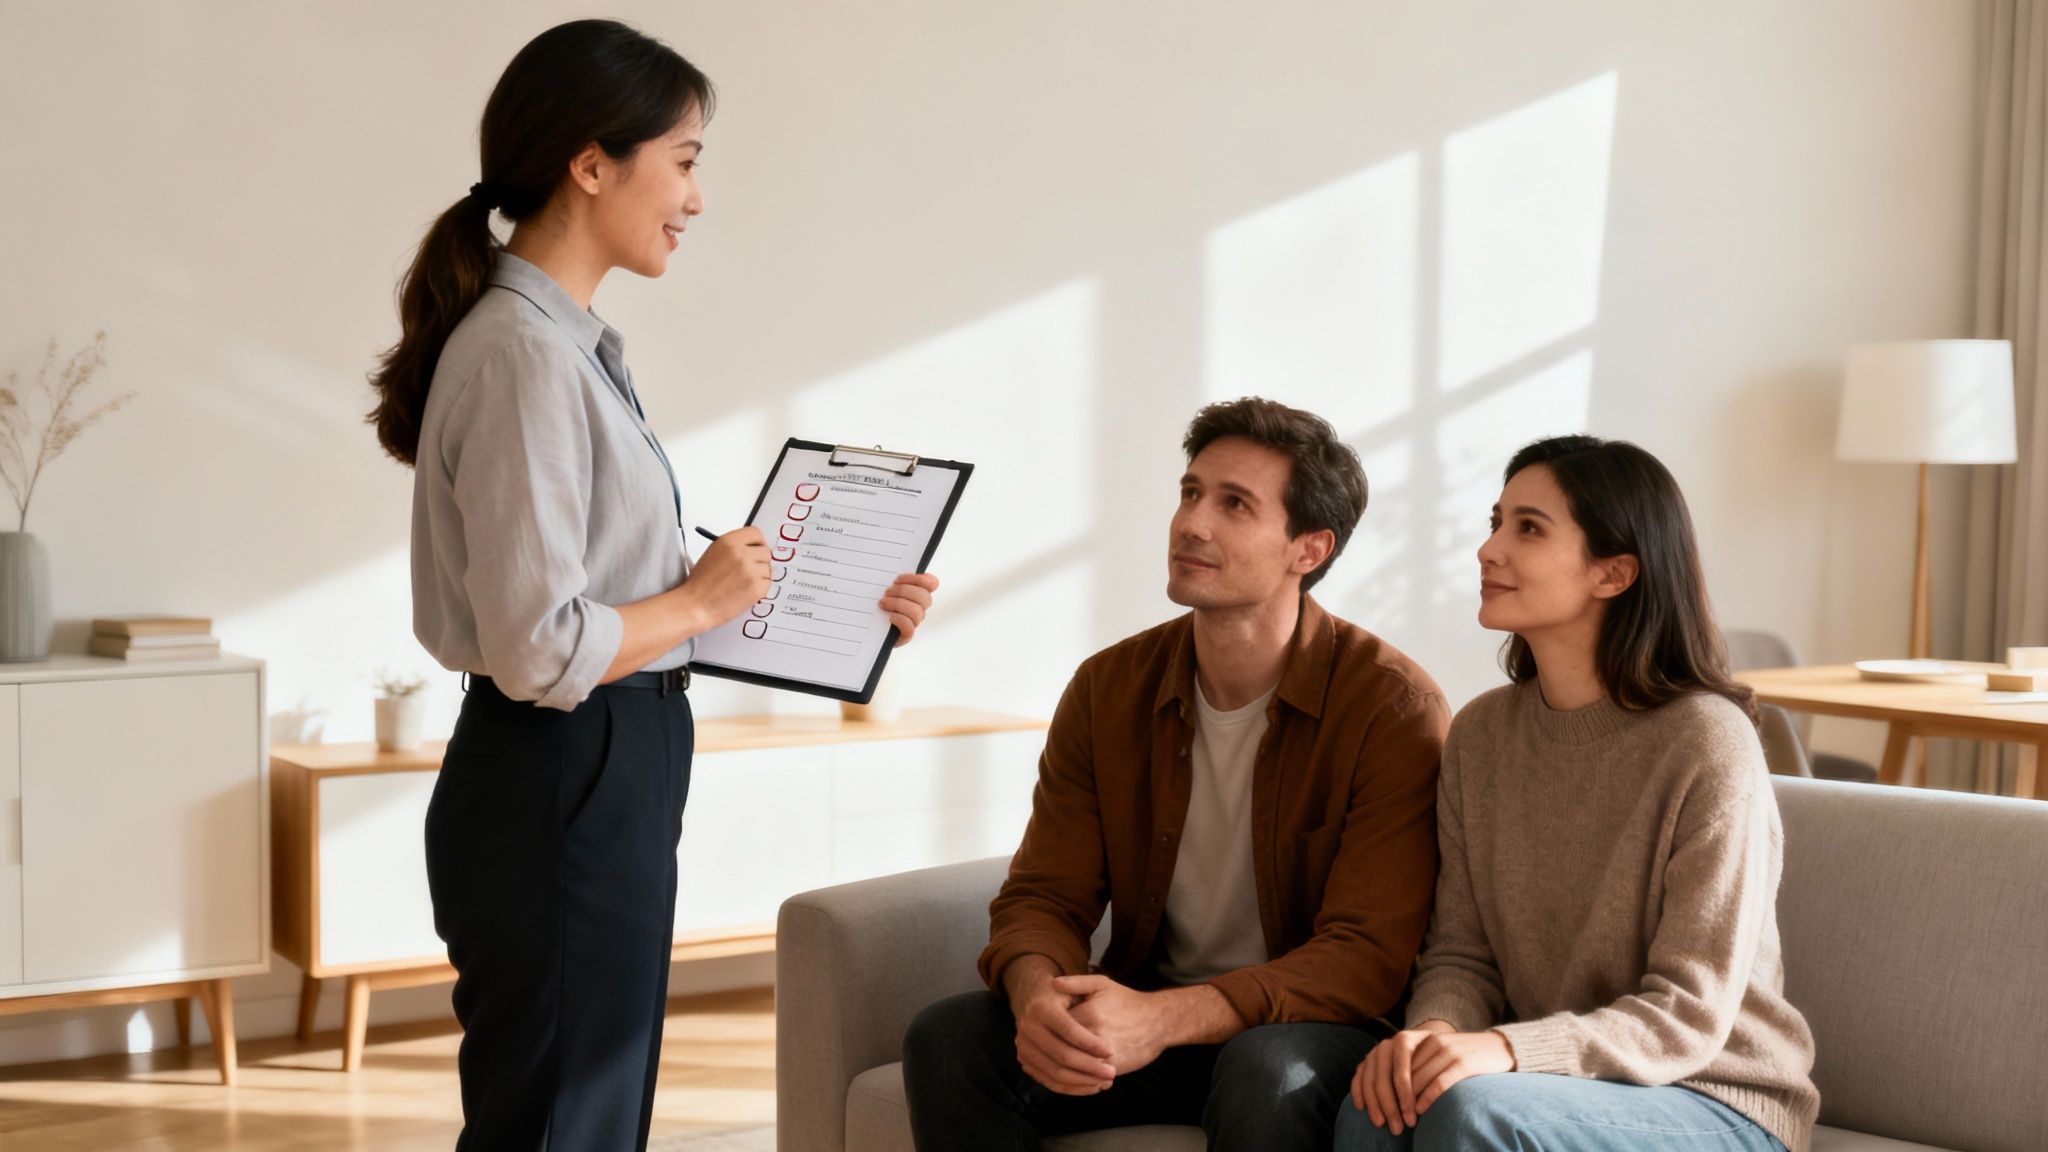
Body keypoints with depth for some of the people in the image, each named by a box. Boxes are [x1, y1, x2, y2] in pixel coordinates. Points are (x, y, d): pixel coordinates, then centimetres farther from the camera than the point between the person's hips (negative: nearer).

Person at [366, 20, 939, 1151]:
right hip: (558, 793, -10)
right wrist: (704, 599, -10)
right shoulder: (524, 353, -19)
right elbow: (540, 648, -24)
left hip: (610, 782, 10)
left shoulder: (571, 343, 12)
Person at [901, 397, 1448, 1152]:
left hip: (1317, 1031, -4)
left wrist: (1165, 1018, -34)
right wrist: (1037, 996, -27)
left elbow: (1367, 956, -20)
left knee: (1268, 1073, -38)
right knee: (948, 1039, -20)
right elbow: (1043, 897, -1)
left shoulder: (1395, 708, -14)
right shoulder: (1109, 690, 1)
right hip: (1145, 1016, 4)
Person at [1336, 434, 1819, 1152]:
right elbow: (1462, 953, 5)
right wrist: (1433, 1029, -19)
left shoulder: (1707, 742, -15)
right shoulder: (1480, 734, 4)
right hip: (1554, 1082, 4)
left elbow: (1688, 1013, -16)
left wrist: (1509, 1049, -30)